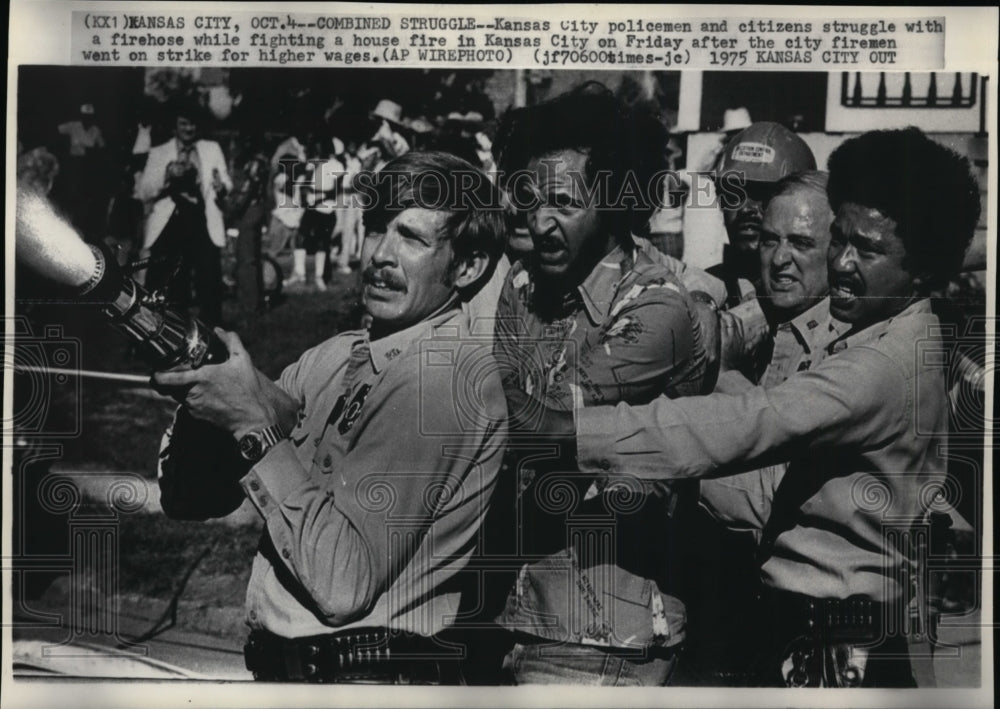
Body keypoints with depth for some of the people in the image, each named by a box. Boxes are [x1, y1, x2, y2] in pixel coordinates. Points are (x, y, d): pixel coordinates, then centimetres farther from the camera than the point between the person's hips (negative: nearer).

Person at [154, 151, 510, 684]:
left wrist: (255, 426, -17)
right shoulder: (332, 358, 7)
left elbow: (344, 584, -20)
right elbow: (190, 500, 7)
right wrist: (199, 389, -10)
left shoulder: (452, 373, -15)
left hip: (364, 676, -6)